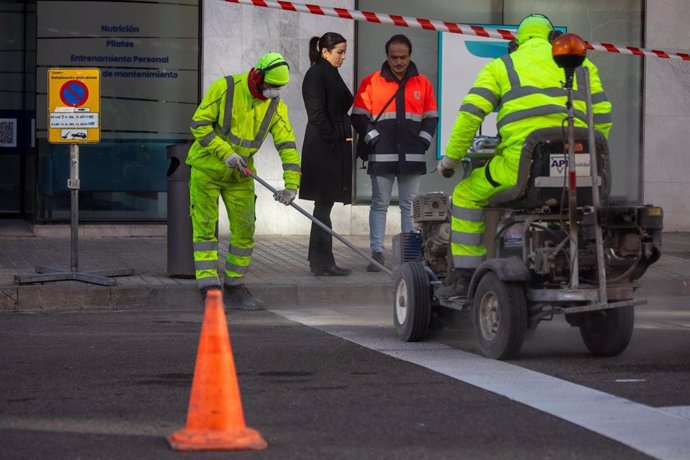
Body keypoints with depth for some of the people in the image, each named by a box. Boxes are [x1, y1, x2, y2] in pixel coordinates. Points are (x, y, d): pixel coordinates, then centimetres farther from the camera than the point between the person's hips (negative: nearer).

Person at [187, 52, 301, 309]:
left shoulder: (276, 106, -6)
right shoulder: (225, 88, -18)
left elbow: (287, 147, -9)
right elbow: (199, 124, -16)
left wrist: (291, 185, -21)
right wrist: (225, 153, -24)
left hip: (240, 176, 4)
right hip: (206, 169, -4)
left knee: (244, 231, 4)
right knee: (204, 227, -6)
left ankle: (234, 287, 17)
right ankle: (208, 286, -5)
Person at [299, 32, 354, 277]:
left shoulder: (331, 75, 19)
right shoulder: (316, 74, -9)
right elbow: (317, 113, -16)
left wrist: (346, 136, 8)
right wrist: (335, 139, -15)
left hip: (335, 148, 9)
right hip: (323, 148, -9)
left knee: (325, 204, 10)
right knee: (324, 204, -8)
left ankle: (319, 261, 14)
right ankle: (322, 262, -6)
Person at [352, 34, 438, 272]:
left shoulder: (422, 84, 10)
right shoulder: (371, 83, 4)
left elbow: (431, 117, 15)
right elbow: (359, 117, 4)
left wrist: (423, 140, 1)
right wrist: (373, 138, -6)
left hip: (412, 156, 2)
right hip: (382, 155, -2)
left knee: (410, 206, 5)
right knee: (379, 205, 0)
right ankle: (377, 253, 1)